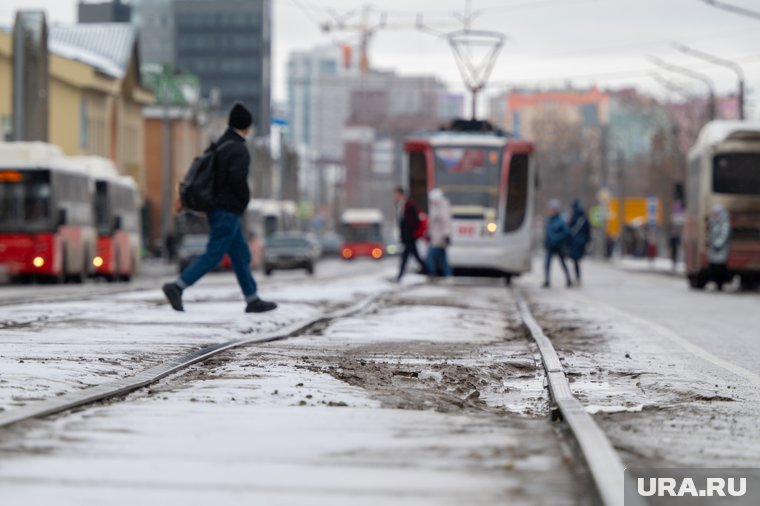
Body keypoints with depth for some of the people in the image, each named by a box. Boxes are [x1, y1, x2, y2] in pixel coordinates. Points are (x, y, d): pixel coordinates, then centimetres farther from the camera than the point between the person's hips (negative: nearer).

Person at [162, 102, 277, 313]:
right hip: (228, 211, -10)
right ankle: (176, 287, -13)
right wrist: (245, 198, -8)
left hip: (217, 208, 10)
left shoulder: (220, 145, 14)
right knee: (213, 255, -8)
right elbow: (237, 177, -26)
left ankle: (253, 300, 14)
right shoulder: (239, 149, -15)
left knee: (241, 255, 12)